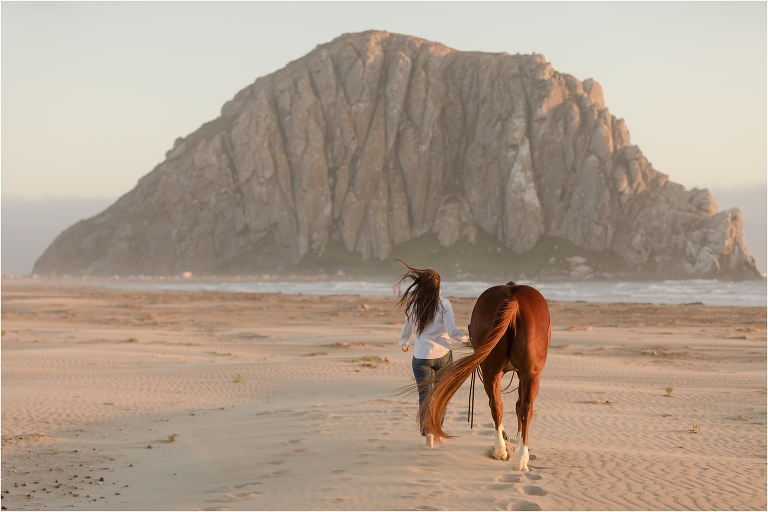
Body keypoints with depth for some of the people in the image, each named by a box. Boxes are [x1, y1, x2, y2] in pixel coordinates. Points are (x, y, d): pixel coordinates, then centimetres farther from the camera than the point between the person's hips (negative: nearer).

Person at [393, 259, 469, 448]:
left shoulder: (414, 306, -2)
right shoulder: (444, 304, -8)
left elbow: (407, 330, 10)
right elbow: (452, 330, -13)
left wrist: (404, 343, 30)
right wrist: (466, 338, 5)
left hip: (421, 356, 0)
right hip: (443, 354, 0)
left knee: (424, 395, 6)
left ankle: (428, 432, -9)